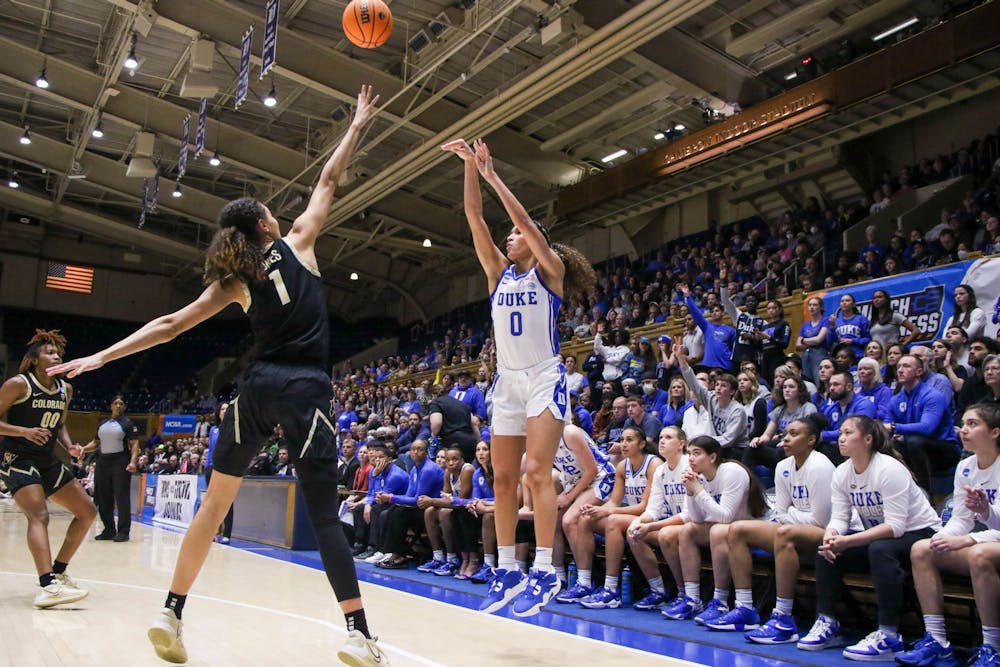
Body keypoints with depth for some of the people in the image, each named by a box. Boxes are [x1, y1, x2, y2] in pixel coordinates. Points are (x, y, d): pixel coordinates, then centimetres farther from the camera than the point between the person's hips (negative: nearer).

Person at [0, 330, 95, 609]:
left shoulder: (65, 389, 9)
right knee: (39, 516, -26)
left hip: (47, 461, 8)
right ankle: (48, 587, -37)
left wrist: (70, 447, 2)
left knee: (87, 512, 6)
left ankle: (58, 571, 19)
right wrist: (25, 432, -25)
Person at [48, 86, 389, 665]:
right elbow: (329, 181, 15)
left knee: (214, 504, 15)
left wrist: (103, 356, 11)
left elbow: (168, 326, 6)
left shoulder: (233, 282, 11)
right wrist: (358, 124, 26)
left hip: (260, 385, 3)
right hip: (306, 387, -3)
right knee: (324, 513, -5)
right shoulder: (297, 242, 6)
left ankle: (171, 615, 19)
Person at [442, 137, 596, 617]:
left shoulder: (550, 270, 1)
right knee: (503, 478, 4)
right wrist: (470, 166, -1)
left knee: (536, 471, -15)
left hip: (544, 378, -6)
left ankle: (544, 571, -12)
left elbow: (525, 220, -12)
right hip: (507, 380, 6)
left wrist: (492, 175, -8)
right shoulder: (499, 272, 14)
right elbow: (475, 217, 5)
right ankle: (507, 572, 11)